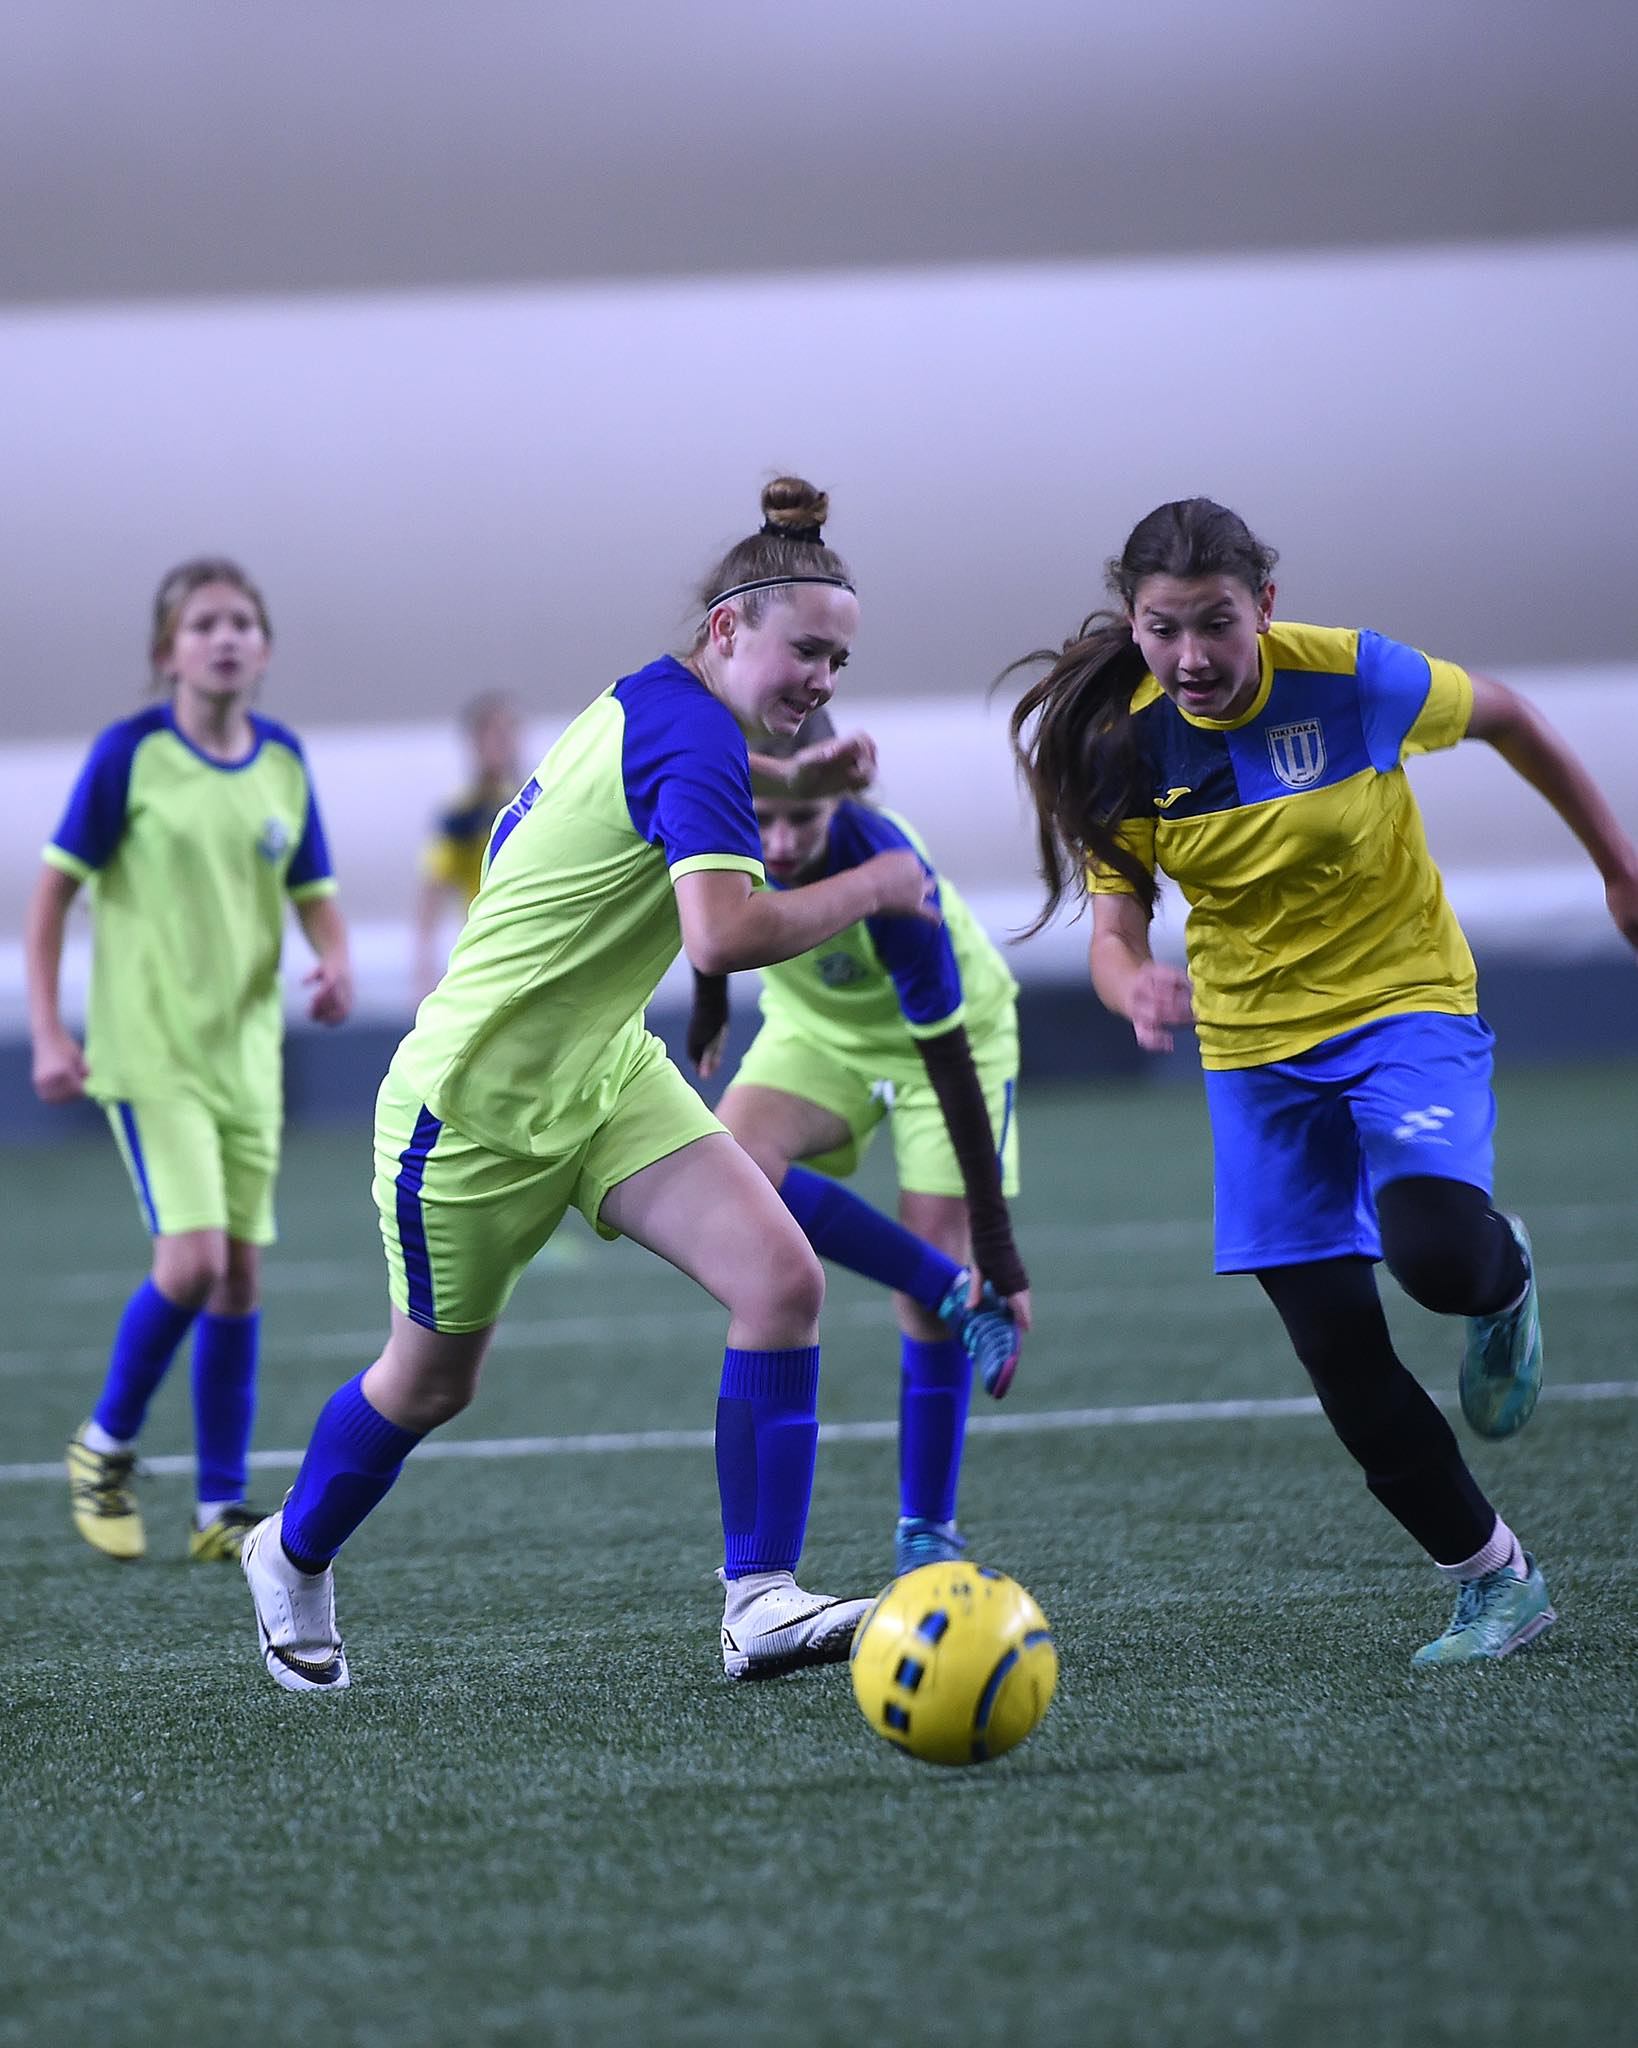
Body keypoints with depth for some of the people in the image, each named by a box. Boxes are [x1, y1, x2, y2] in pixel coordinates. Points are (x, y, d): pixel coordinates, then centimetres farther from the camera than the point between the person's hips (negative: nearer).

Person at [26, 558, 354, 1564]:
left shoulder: (284, 760, 5)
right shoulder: (132, 753, -8)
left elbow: (314, 893, 14)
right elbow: (56, 886, -5)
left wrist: (335, 963, -9)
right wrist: (48, 1030, -10)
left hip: (247, 1049, 5)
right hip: (148, 1049, -5)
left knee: (240, 1273, 5)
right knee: (193, 1258, -17)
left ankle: (222, 1506, 14)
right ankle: (107, 1445, 7)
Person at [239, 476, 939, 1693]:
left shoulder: (642, 706, 4)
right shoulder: (697, 738, -24)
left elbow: (513, 842, 17)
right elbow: (725, 935, -39)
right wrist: (871, 888, -23)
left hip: (601, 1074, 9)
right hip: (475, 1103, -9)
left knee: (783, 1281, -12)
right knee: (432, 1380, 14)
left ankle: (760, 1602, -11)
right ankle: (292, 1557, 42)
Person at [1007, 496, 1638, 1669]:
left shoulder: (1349, 679, -18)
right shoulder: (1124, 750, -12)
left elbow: (1504, 717, 0)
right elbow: (1115, 932, -8)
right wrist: (1136, 989, -34)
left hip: (1407, 1002, -3)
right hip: (1255, 1050, 3)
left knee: (1434, 1252, -30)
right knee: (1340, 1352, -1)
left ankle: (1503, 1278, 9)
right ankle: (1495, 1581, 17)